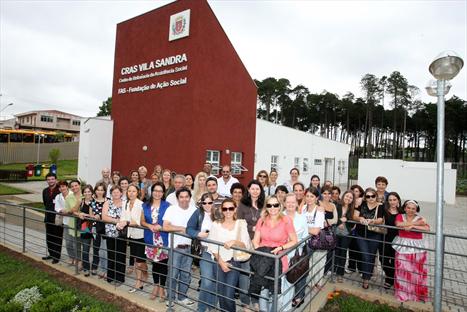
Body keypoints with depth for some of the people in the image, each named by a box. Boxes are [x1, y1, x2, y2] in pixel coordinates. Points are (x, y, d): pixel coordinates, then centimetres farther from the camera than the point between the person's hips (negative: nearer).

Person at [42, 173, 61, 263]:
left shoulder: (60, 190, -15)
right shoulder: (45, 191, 7)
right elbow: (45, 203, 17)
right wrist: (49, 210, 9)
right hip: (48, 217, 7)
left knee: (57, 238, 3)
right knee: (49, 237, 17)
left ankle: (57, 256, 15)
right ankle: (51, 254, 32)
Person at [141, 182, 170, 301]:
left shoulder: (167, 206, -5)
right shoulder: (146, 205, 7)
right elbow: (142, 221, 10)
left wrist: (160, 227, -18)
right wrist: (150, 226, -10)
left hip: (164, 240, -3)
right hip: (151, 239, 3)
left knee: (163, 263, 4)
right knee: (154, 262, 14)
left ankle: (162, 288, 21)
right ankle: (156, 286, 31)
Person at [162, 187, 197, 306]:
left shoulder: (194, 210, 2)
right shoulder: (171, 209, -8)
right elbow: (165, 227, -15)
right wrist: (182, 229, -15)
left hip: (189, 247, 3)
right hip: (176, 247, -3)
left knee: (186, 274, 13)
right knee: (173, 274, 7)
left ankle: (182, 297, 30)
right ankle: (171, 297, 26)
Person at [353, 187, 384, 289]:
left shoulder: (380, 206, -5)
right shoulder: (361, 204, -2)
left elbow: (380, 220, -14)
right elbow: (355, 216, -7)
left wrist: (372, 221, -33)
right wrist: (360, 218, -29)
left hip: (374, 236, 0)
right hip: (361, 234, 0)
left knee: (371, 257, 11)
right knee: (366, 256, -6)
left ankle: (366, 278, 28)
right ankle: (365, 279, 9)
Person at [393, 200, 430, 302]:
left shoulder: (420, 218, 2)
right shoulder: (400, 216, 2)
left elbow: (427, 228, -15)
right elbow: (399, 224, -19)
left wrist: (412, 226, -21)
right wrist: (416, 223, -14)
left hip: (417, 248, 0)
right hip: (402, 247, 0)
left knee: (417, 271, 4)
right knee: (402, 270, 3)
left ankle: (417, 293, 22)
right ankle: (402, 293, 19)